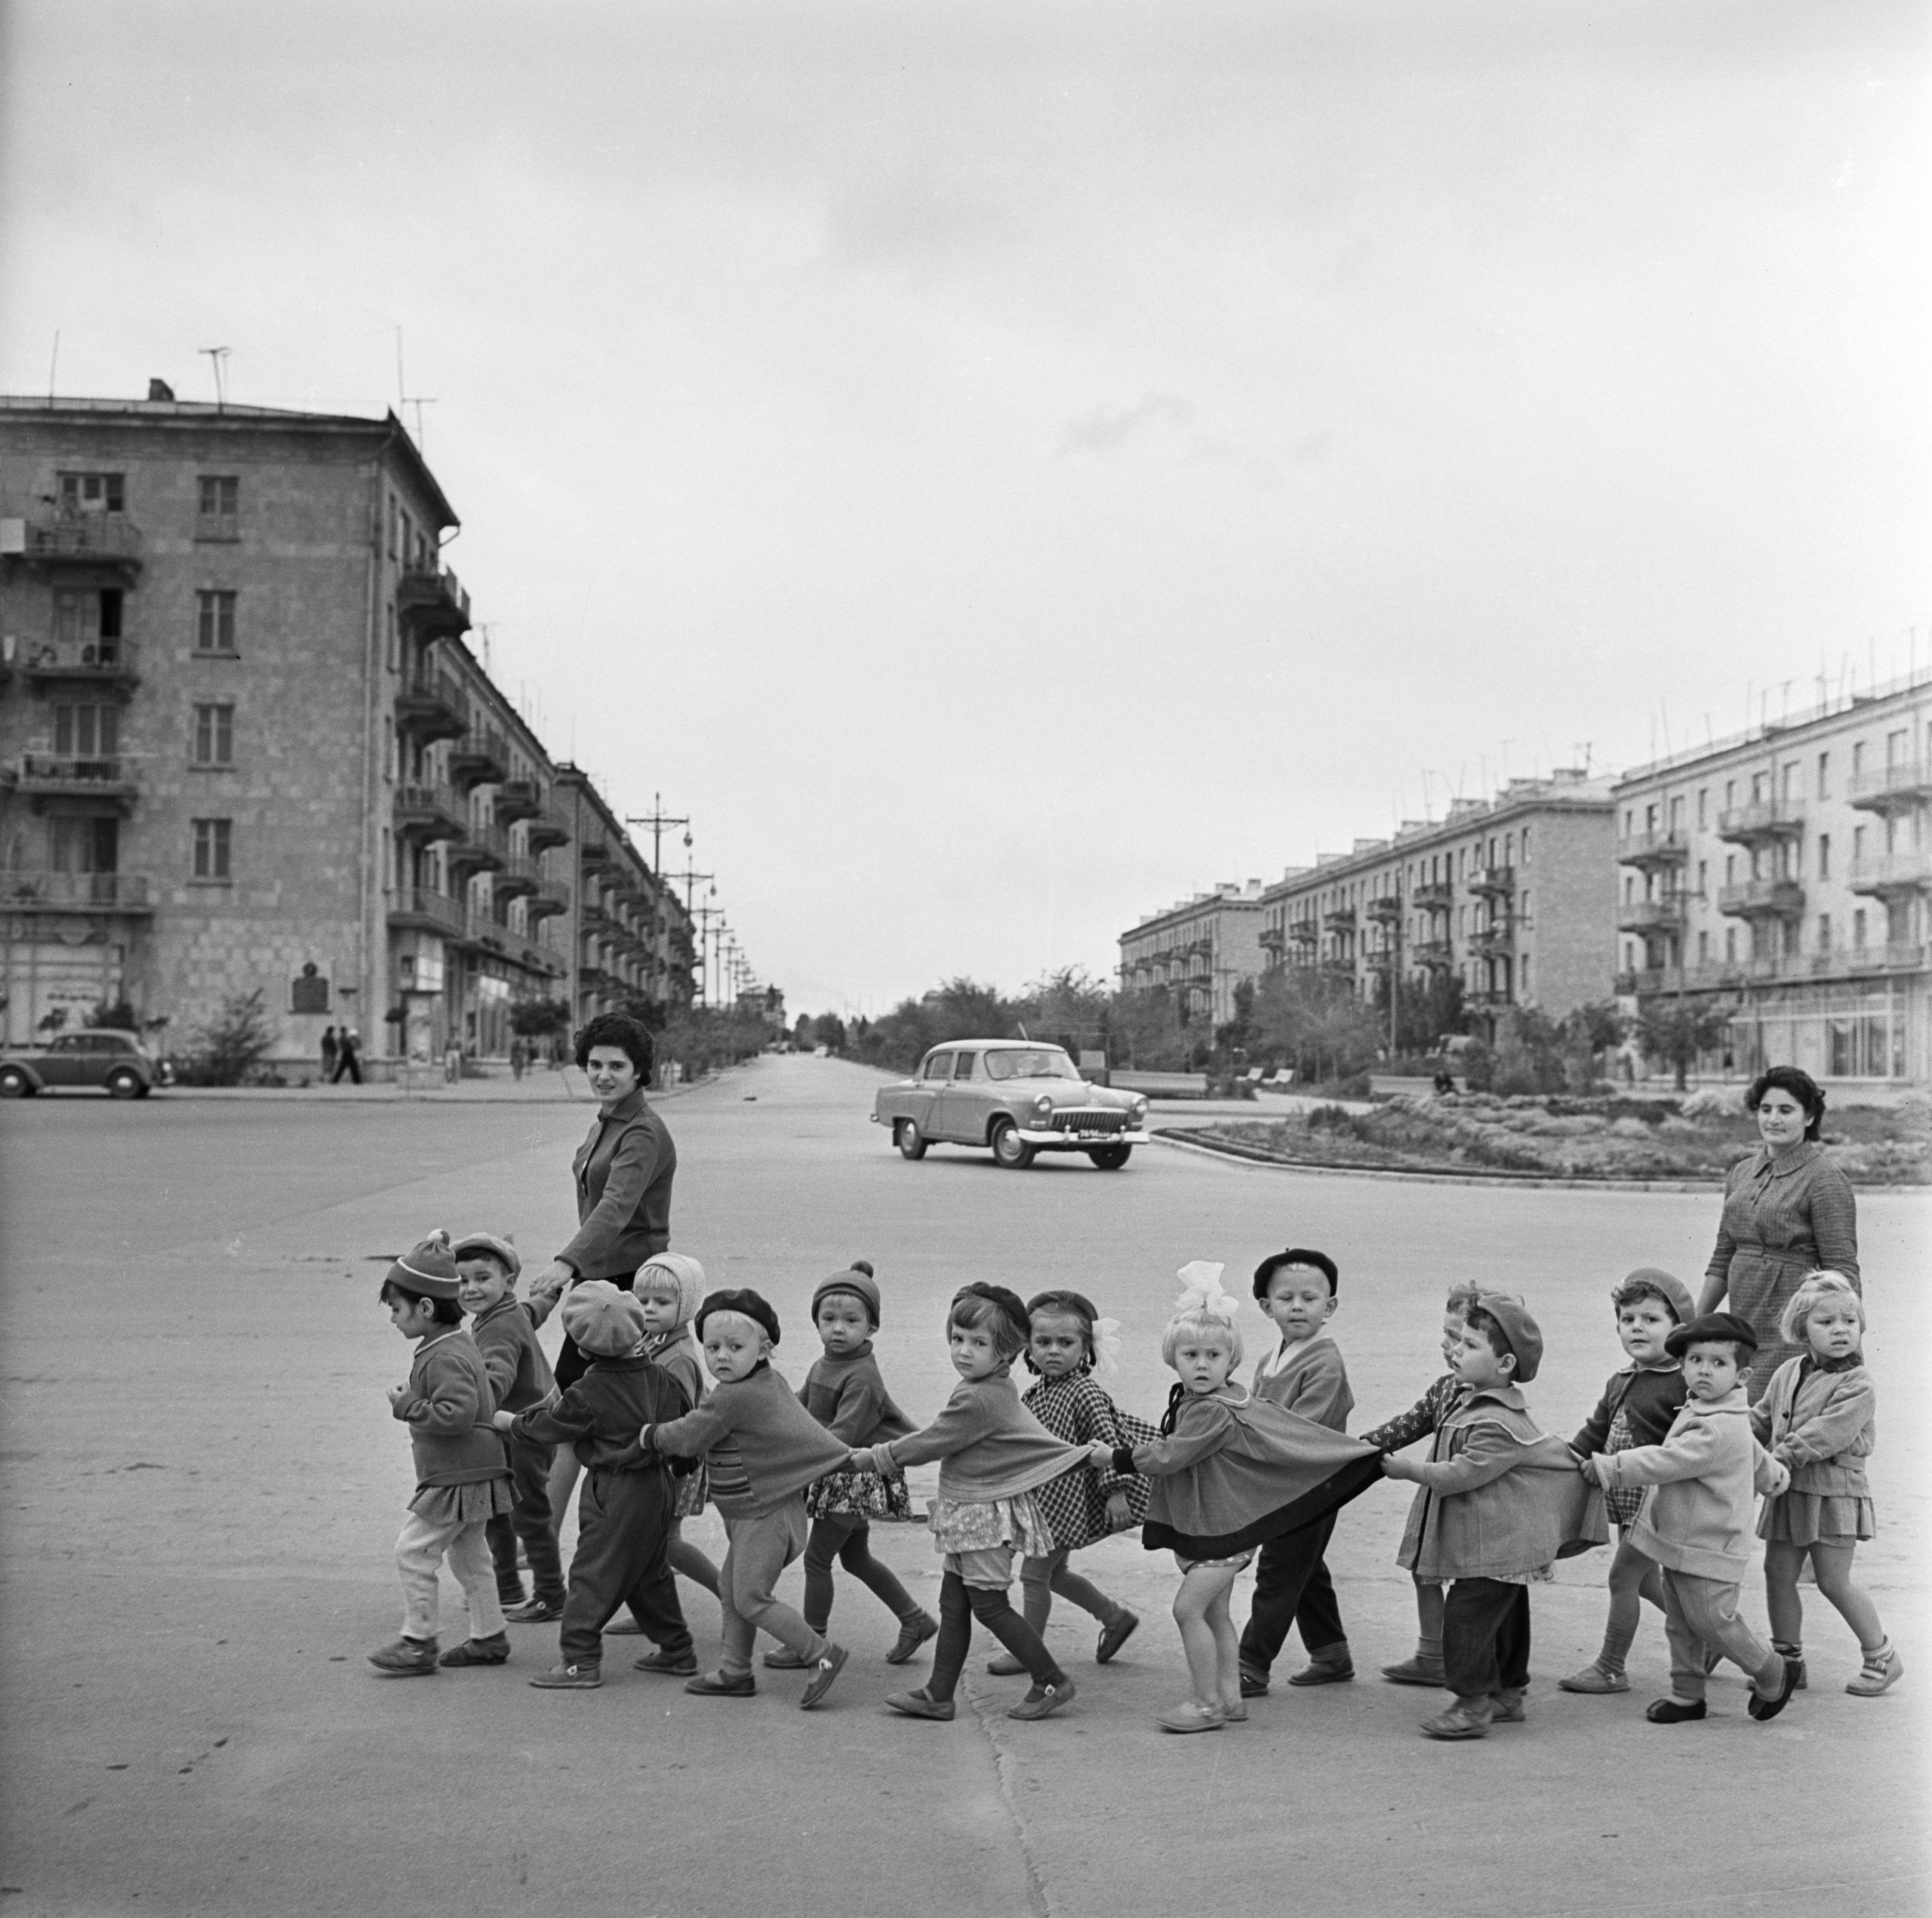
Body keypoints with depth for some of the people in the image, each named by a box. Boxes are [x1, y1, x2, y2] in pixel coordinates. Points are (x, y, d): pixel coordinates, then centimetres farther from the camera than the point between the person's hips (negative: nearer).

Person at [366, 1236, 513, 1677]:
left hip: (456, 1478, -10)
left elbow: (457, 1412, -30)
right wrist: (412, 1402, 11)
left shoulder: (446, 1357, -21)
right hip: (472, 1474, 10)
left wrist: (408, 1406, -20)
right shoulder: (457, 1343, 11)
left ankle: (419, 1642, 4)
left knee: (413, 1550, -3)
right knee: (468, 1554, 17)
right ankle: (489, 1637, 25)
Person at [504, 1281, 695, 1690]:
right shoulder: (659, 1377, 0)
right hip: (655, 1485, 8)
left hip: (613, 1495, -7)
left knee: (591, 1574, -1)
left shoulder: (587, 1394, -17)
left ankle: (579, 1660, -1)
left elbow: (548, 1427, -4)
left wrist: (511, 1423, 13)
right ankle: (676, 1649, 25)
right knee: (649, 1573, 19)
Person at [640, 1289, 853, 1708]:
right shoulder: (771, 1382, 6)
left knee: (750, 1598, -5)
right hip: (753, 1513, 10)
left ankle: (821, 1654, 0)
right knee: (731, 1588, 17)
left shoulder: (732, 1398, -23)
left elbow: (687, 1439, -13)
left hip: (762, 1514, -10)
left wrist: (650, 1435, 3)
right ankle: (735, 1672, 27)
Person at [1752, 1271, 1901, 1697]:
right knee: (1778, 1572, 8)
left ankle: (1881, 1657, 18)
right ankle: (1787, 1659, 21)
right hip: (1790, 1492, 7)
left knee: (1834, 1581, -1)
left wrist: (1780, 1459, -27)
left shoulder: (1857, 1385, -13)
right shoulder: (1788, 1374, 9)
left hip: (1832, 1493, -7)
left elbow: (1825, 1433, -23)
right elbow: (1761, 1419, 19)